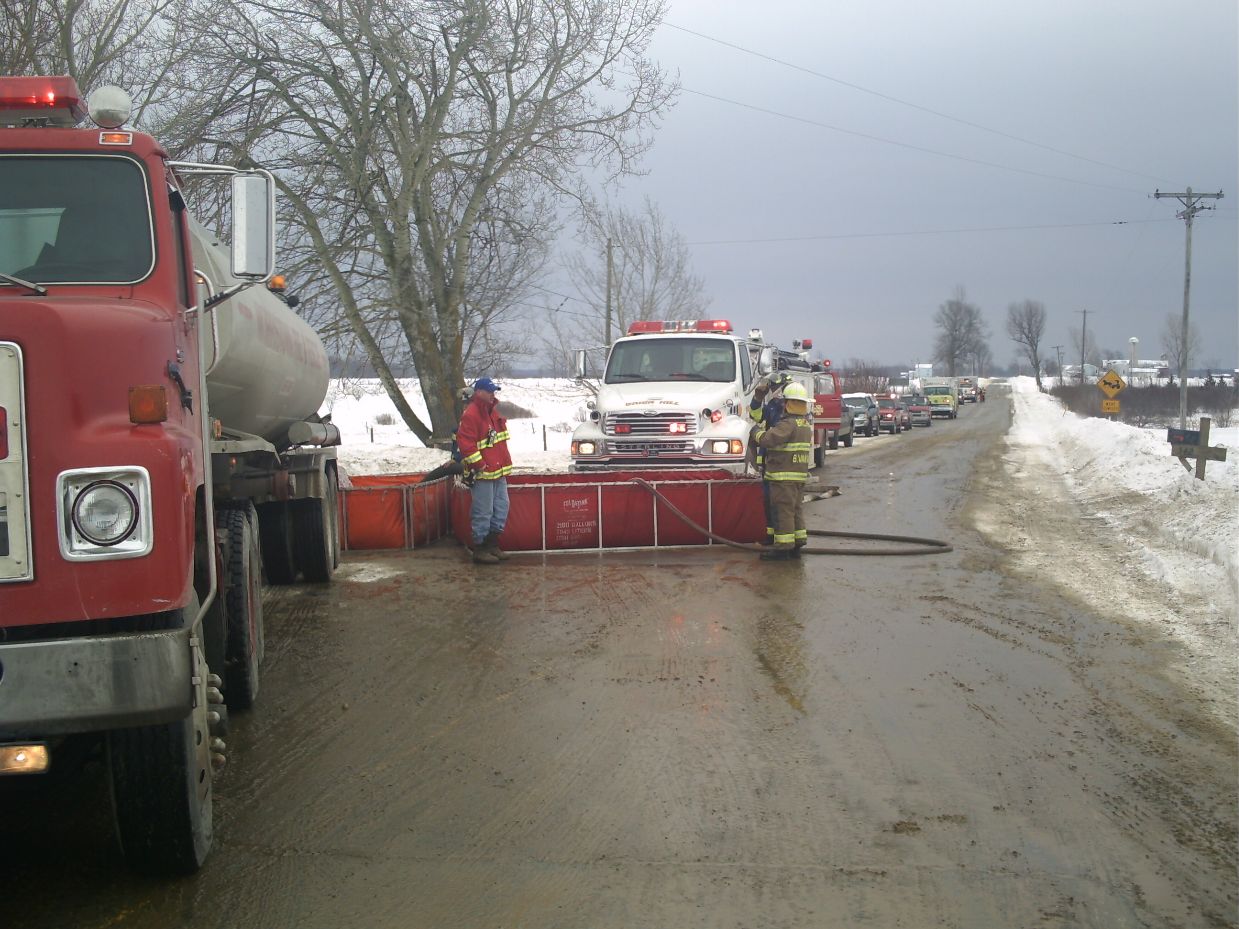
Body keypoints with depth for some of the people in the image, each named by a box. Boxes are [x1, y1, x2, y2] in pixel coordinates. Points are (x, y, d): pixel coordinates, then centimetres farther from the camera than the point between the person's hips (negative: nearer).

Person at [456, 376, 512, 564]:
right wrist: (478, 464, -22)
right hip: (482, 473, -10)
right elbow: (465, 442, -21)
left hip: (499, 471, 10)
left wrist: (505, 462, 22)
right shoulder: (471, 414, -16)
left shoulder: (492, 411, 15)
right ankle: (480, 550, 2)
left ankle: (493, 545, 24)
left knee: (501, 508, 14)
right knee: (483, 512, -5)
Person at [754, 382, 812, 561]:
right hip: (800, 474, 9)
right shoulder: (806, 424, 14)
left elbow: (766, 439, -25)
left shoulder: (788, 424, -18)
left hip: (783, 476, -9)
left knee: (782, 512, -5)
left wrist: (759, 430, -6)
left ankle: (783, 548, -3)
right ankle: (797, 545, 19)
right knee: (796, 509, 14)